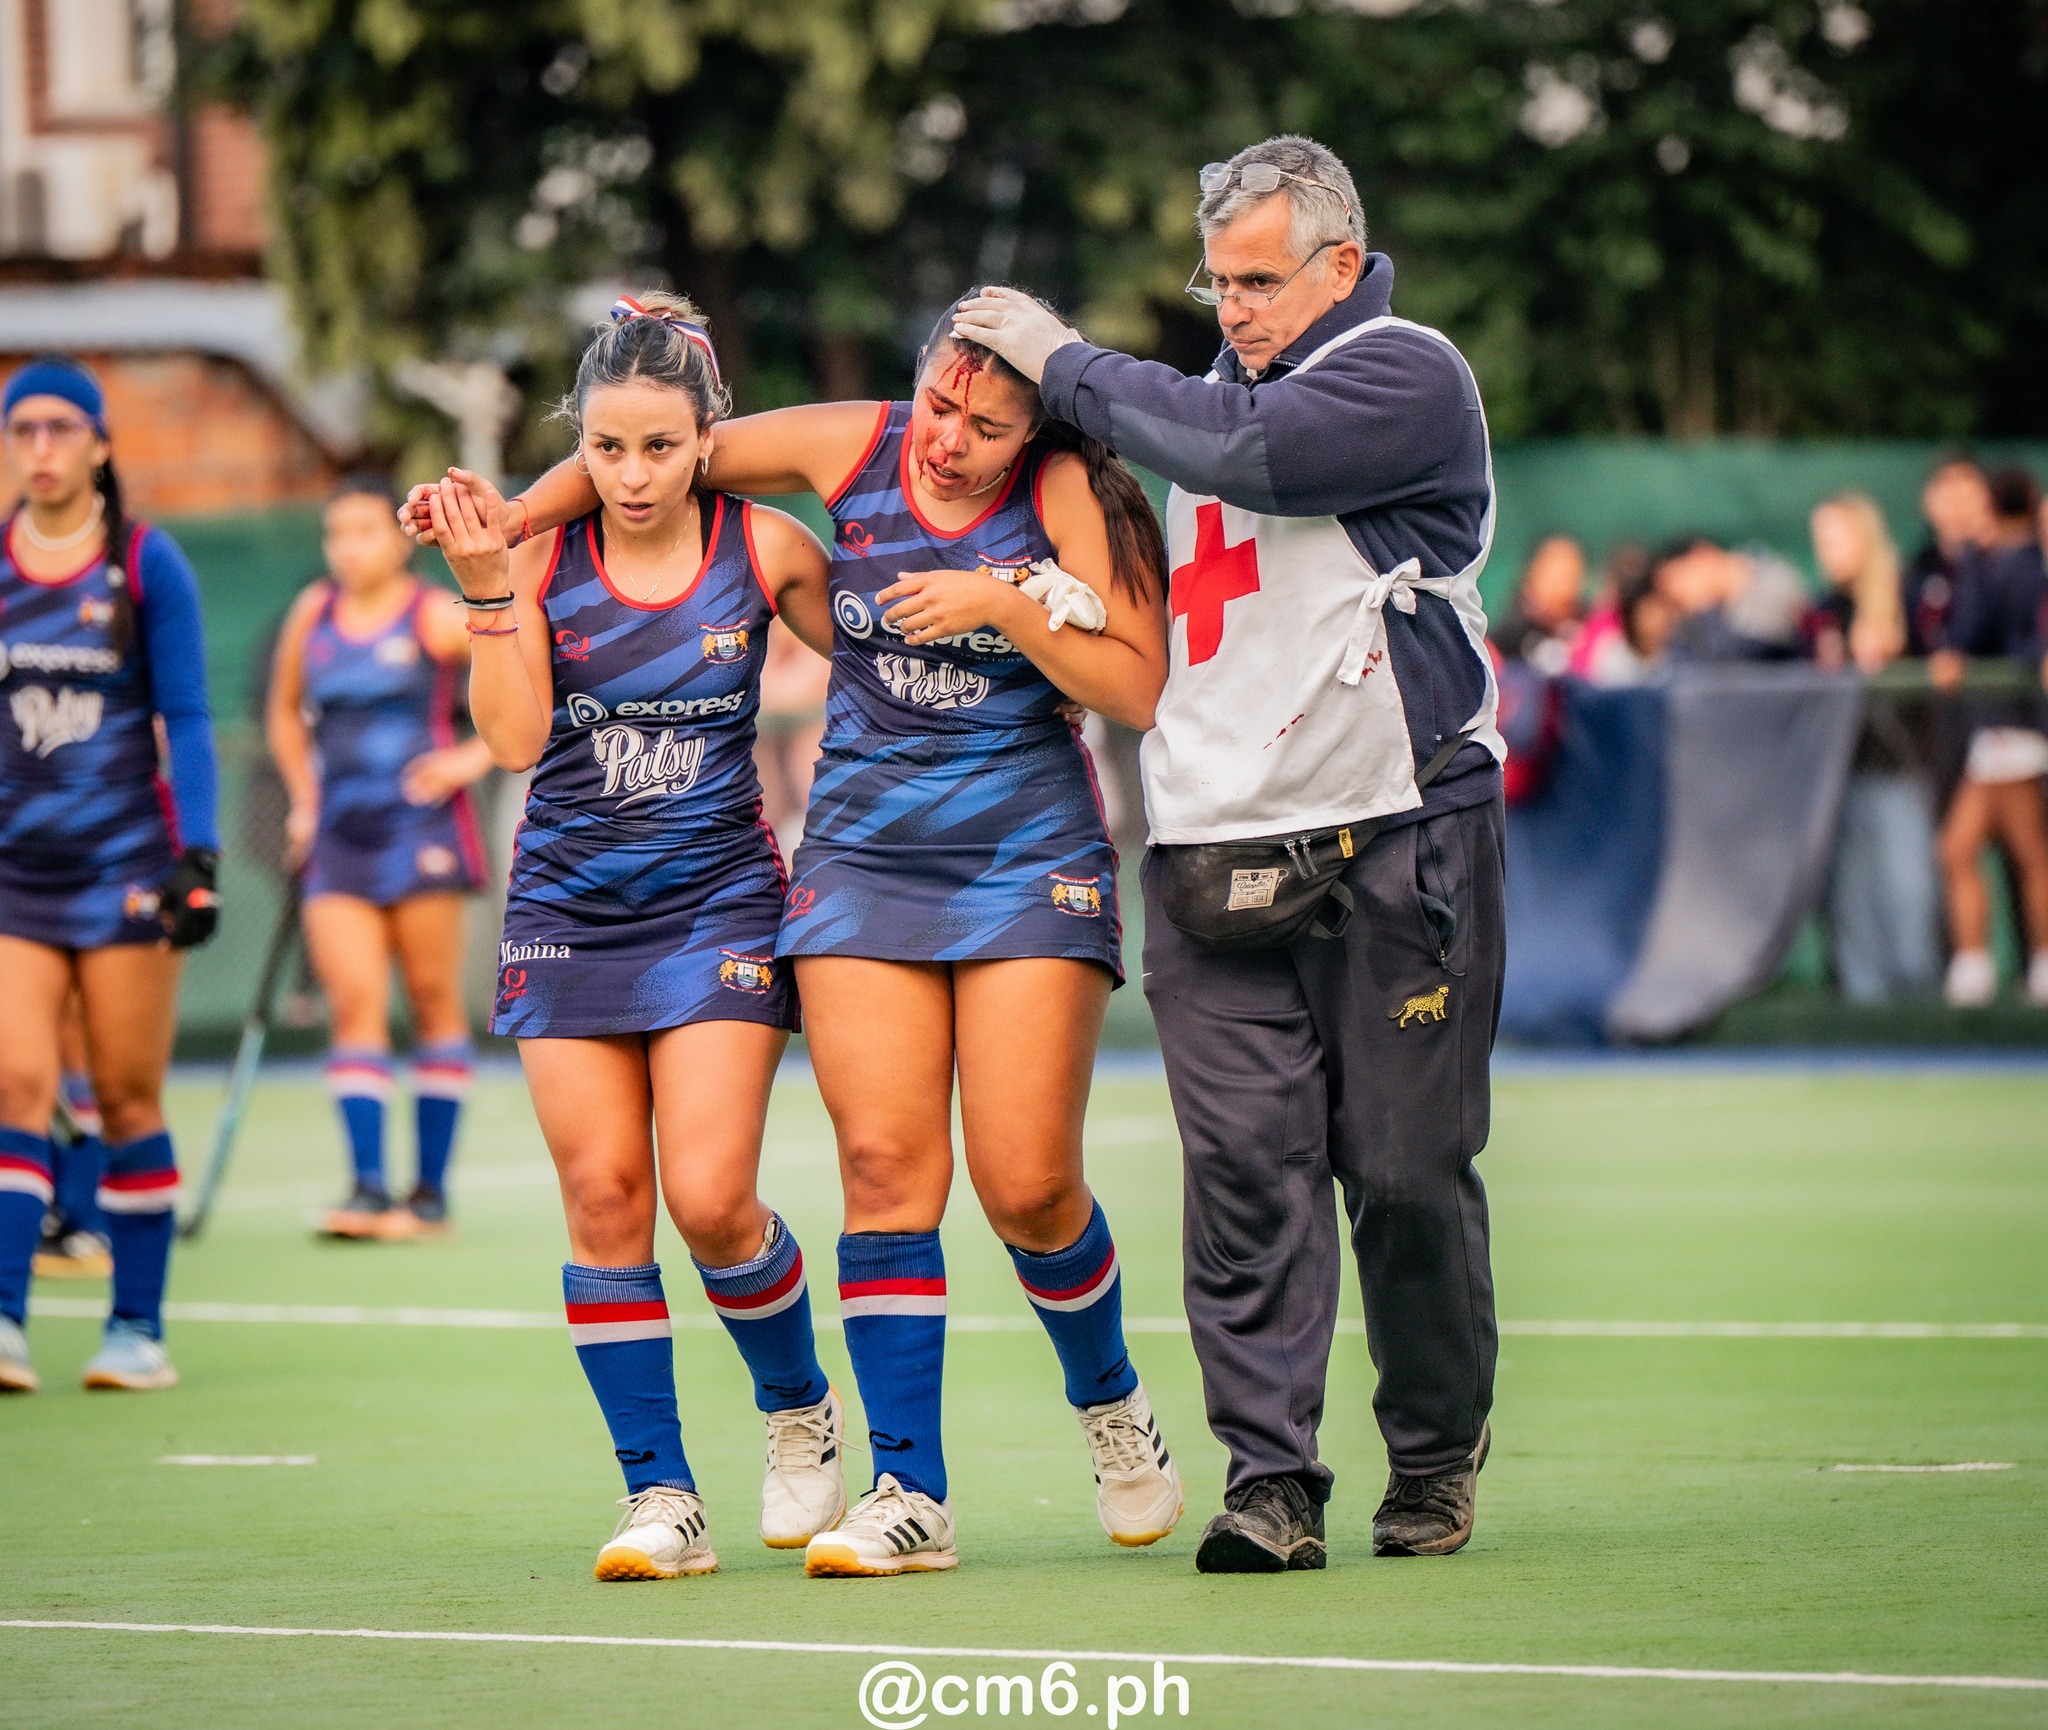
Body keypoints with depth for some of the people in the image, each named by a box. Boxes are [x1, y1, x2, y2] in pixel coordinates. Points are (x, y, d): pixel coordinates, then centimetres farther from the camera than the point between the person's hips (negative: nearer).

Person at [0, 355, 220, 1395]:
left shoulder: (147, 565, -2)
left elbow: (186, 720, -2)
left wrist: (198, 858, -11)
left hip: (126, 865, -2)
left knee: (127, 1097, 1)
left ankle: (139, 1330, 10)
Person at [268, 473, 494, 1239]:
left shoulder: (437, 617, -4)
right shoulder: (314, 614, 9)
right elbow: (284, 712, 25)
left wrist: (478, 757, -8)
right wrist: (304, 797, 14)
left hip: (422, 828, -3)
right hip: (340, 833, 4)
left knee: (433, 998, 2)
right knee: (353, 1002, -8)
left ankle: (432, 1190, 8)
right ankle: (368, 1189, -13)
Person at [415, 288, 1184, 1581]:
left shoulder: (1069, 499, -6)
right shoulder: (854, 451, 1)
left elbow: (1140, 691, -10)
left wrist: (1010, 606, -20)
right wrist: (508, 519, 5)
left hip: (1029, 865, -2)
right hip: (863, 860, 3)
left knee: (1027, 1185, -7)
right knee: (885, 1166, -8)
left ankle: (1110, 1402, 23)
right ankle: (909, 1493, -5)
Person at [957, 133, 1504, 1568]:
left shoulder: (1407, 375, -4)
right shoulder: (1229, 384, 20)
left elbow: (1249, 450, -19)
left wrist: (1067, 363, -8)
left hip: (1395, 842, -5)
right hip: (1215, 846, 6)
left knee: (1406, 1170, 0)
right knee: (1245, 1165, -6)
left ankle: (1435, 1455, 17)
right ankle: (1271, 1476, -8)